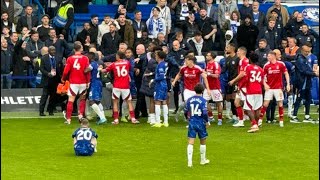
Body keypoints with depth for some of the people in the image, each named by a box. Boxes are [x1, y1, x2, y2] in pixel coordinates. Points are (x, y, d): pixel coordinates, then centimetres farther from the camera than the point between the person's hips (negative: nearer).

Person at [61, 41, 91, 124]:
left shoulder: (70, 58, -4)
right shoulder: (85, 58, -4)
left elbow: (66, 71, -6)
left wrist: (63, 79, 12)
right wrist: (88, 82, 2)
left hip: (73, 82, 0)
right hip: (83, 82, 1)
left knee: (70, 100, 2)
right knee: (82, 99, 19)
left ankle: (68, 119, -1)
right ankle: (81, 114, 5)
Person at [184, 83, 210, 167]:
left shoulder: (189, 100, 2)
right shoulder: (203, 100, -9)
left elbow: (186, 112, 9)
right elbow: (205, 113, -15)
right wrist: (207, 122, 1)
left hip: (192, 123, 2)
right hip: (201, 123, -2)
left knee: (190, 142, -3)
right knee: (203, 141, 16)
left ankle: (189, 161, -15)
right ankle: (203, 160, 28)